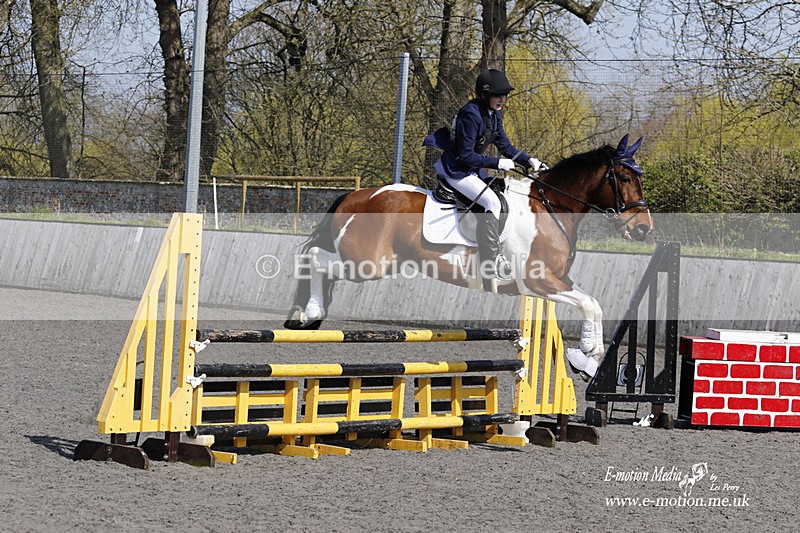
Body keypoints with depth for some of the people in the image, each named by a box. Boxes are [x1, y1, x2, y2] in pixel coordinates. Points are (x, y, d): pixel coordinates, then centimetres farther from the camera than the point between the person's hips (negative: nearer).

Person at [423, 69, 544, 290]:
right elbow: (466, 156, -23)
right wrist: (497, 163, -23)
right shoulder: (471, 114, -22)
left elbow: (505, 147, 12)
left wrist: (529, 161, -2)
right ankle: (492, 261, -25)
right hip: (455, 169, -10)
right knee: (491, 201, -24)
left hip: (473, 169, 10)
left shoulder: (494, 114, 6)